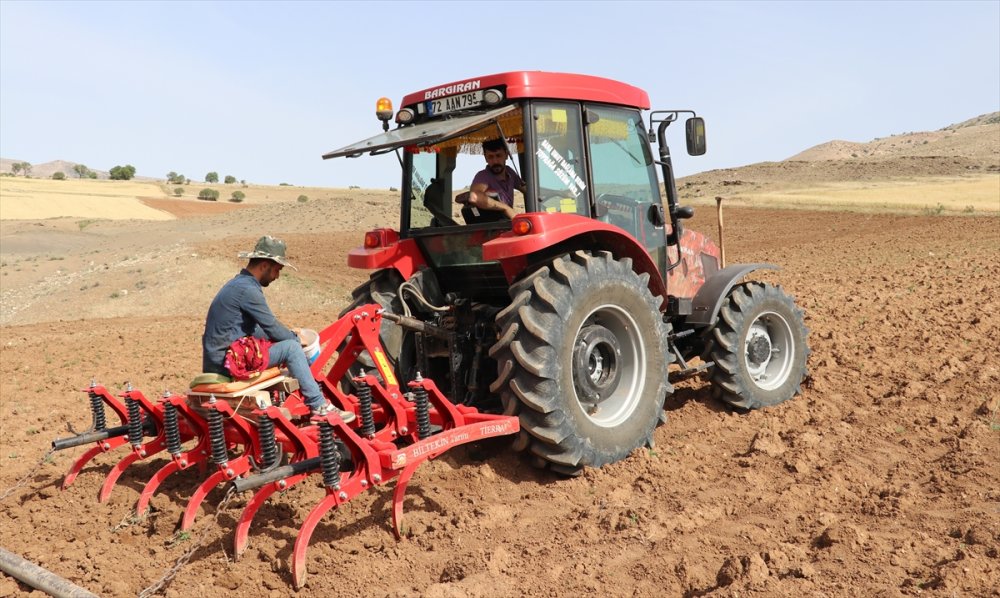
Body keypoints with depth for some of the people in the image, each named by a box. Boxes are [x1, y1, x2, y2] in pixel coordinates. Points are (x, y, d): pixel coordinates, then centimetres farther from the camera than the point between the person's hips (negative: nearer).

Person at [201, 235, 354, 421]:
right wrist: (296, 338, 3)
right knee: (291, 347, -15)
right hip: (228, 362, -10)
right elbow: (272, 327, -15)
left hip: (218, 359, 10)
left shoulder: (239, 284, 15)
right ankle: (319, 406, -12)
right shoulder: (247, 289, -17)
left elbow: (252, 329, 19)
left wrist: (289, 334, 10)